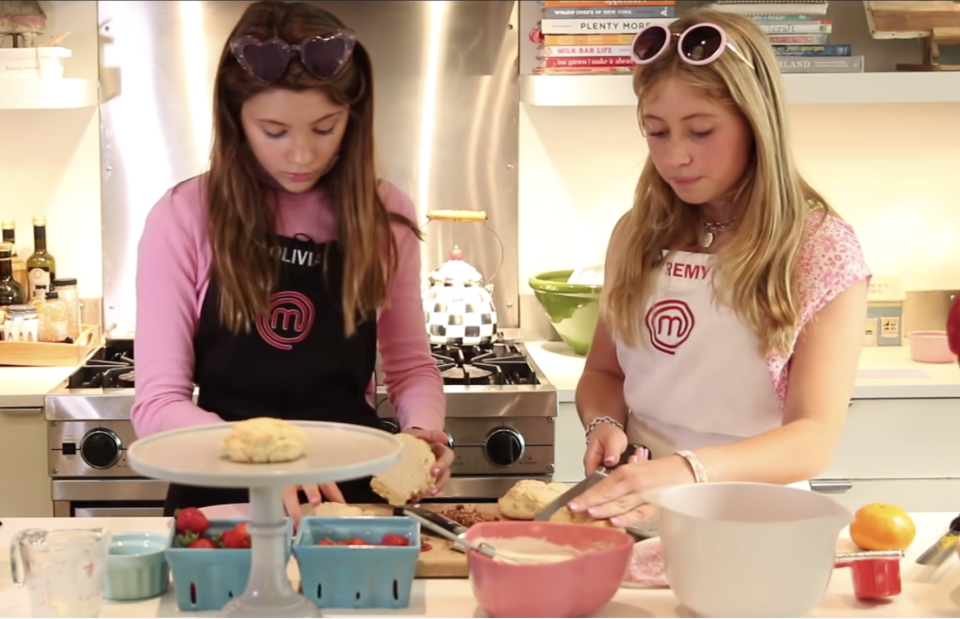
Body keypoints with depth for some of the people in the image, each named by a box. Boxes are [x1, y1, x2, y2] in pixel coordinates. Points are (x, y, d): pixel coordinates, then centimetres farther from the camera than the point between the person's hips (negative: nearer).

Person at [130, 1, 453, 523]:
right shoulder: (184, 219, -6)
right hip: (224, 500, -1)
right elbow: (158, 404, -8)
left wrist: (424, 427, -10)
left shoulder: (385, 216, 1)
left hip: (350, 494, 2)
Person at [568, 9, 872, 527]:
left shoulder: (824, 250, -6)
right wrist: (605, 425, -6)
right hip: (634, 511, 3)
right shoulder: (637, 235, 7)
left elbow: (815, 437, -12)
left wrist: (690, 470, -28)